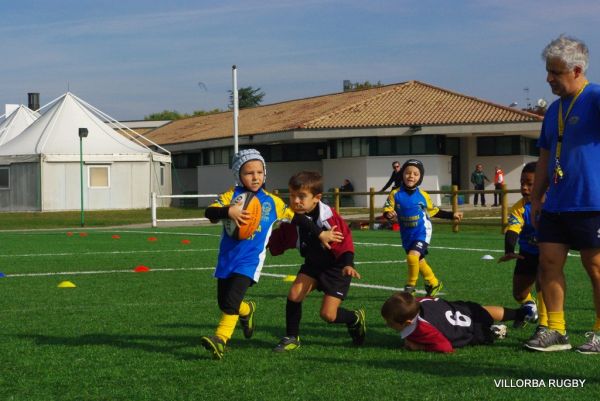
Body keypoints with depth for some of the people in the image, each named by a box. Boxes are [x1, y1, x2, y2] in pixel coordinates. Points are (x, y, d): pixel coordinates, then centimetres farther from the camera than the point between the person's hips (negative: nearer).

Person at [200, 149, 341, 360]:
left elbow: (296, 217, 12)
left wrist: (321, 234, 13)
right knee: (223, 301, 11)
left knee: (231, 299, -18)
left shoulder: (272, 201, 2)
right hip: (227, 257, 2)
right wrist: (228, 211, -35)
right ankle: (247, 310, 42)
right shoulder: (231, 196, -2)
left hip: (250, 259, -2)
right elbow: (209, 212, -16)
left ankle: (220, 339, -14)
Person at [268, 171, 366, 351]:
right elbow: (277, 246, -2)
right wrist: (272, 235, -21)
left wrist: (348, 265, -40)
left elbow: (344, 243, -24)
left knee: (328, 314, -10)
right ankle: (292, 338, 4)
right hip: (313, 264, 5)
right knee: (294, 295, -15)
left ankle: (356, 319, 23)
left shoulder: (329, 218, -27)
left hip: (336, 268, -5)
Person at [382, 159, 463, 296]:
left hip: (422, 232, -3)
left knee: (413, 256, -24)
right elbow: (387, 208, -12)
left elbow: (433, 211, 9)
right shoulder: (395, 194, -8)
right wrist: (388, 214, -36)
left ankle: (410, 286, -6)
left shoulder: (423, 195, -5)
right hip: (407, 235, 3)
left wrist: (452, 215, 11)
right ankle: (434, 284, 38)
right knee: (419, 262, 15)